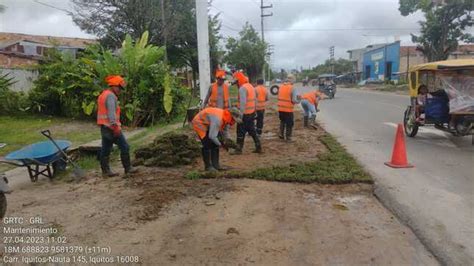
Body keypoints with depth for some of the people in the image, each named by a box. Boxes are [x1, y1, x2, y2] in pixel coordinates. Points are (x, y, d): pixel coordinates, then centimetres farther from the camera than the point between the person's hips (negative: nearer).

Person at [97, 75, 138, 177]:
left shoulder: (103, 95, 19)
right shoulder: (111, 96, -12)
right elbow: (111, 112, -24)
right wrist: (115, 126, -29)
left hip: (104, 127, 10)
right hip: (111, 127, -10)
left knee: (105, 149, 9)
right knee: (124, 147, -2)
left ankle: (105, 171, 13)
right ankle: (128, 168, 4)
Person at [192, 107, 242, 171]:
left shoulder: (226, 117, -9)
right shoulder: (218, 119, -37)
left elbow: (224, 130, 5)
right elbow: (212, 136, -36)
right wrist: (220, 144, -22)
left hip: (207, 124, 9)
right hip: (199, 123, -9)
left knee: (214, 144, 4)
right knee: (207, 145, -13)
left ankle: (215, 164, 10)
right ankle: (208, 166, -2)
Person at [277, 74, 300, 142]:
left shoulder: (281, 87, 3)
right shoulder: (292, 88, -15)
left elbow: (279, 97, 9)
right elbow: (294, 100, -16)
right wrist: (298, 100, 3)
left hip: (280, 109, 5)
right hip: (288, 109, -5)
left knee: (282, 121, 25)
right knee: (289, 124, 10)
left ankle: (281, 134, 26)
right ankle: (288, 137, 16)